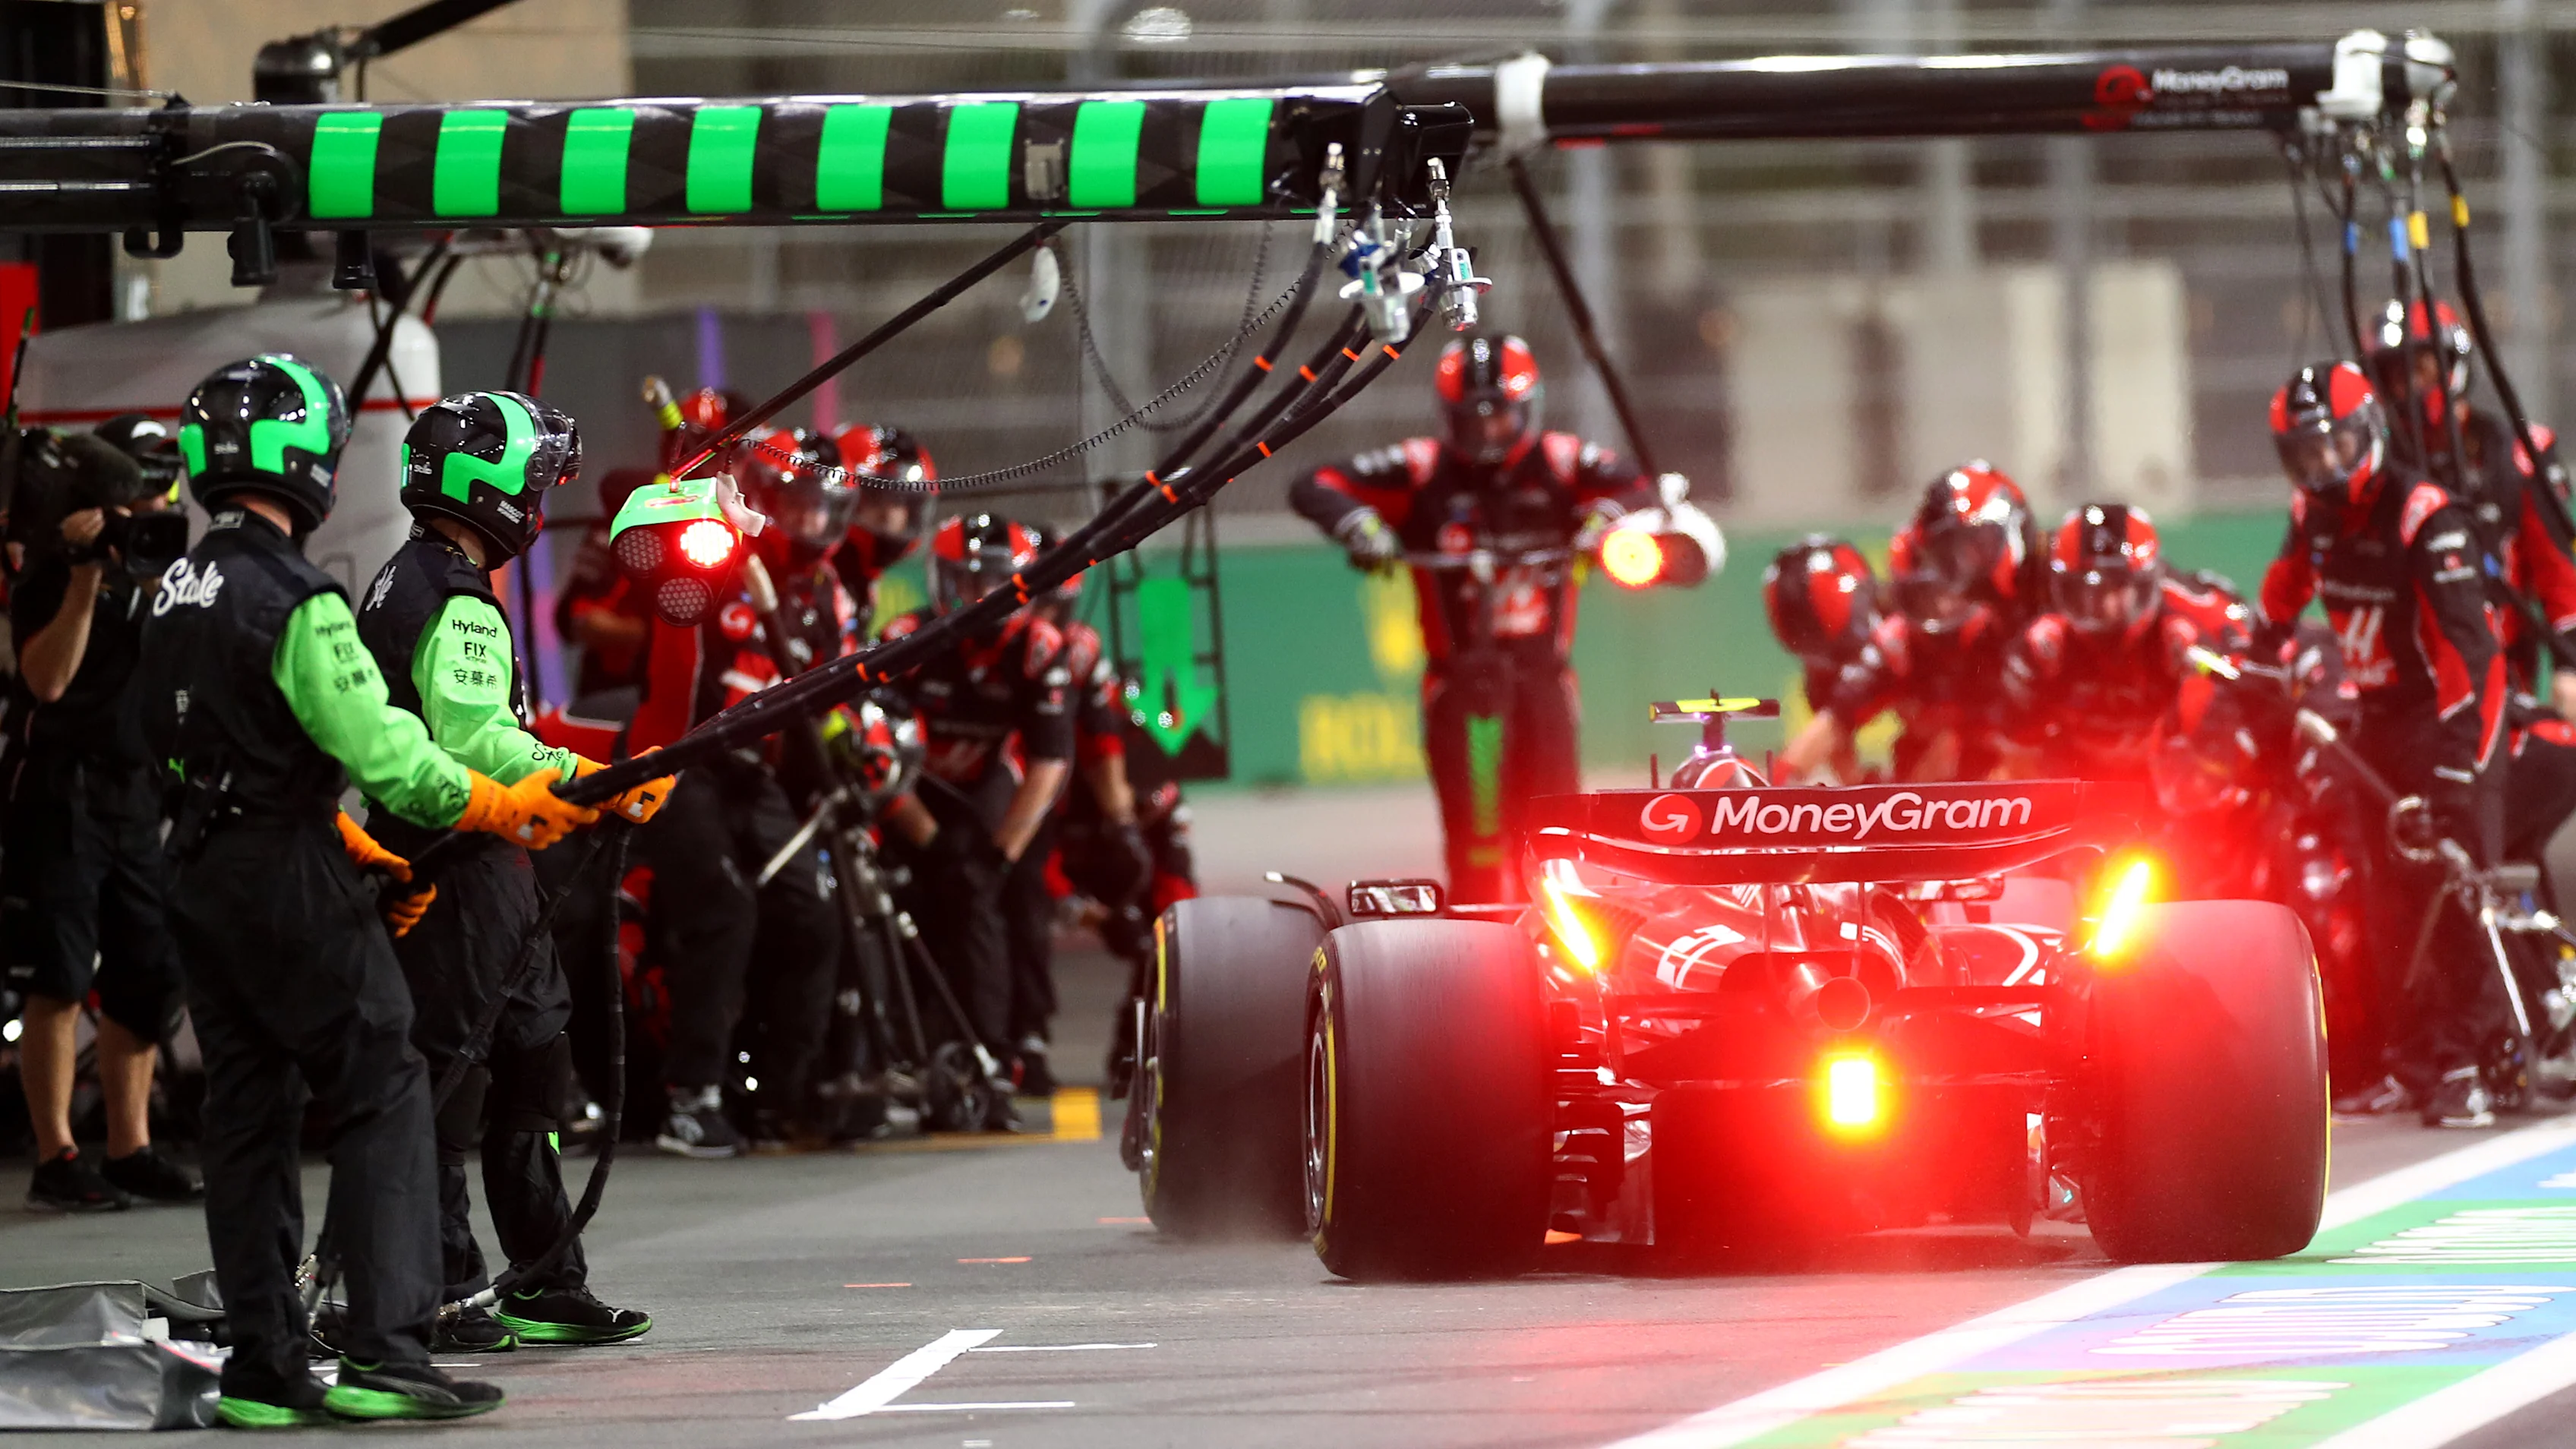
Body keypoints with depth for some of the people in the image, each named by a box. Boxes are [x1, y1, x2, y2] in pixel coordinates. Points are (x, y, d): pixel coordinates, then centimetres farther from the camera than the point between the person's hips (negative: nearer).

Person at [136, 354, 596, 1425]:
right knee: (382, 1097, -4)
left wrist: (342, 840, 20)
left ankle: (262, 1366, 12)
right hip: (289, 886, -9)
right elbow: (382, 751, -19)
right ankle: (384, 1353, -11)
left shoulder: (179, 593, 11)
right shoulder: (296, 602, -17)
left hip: (201, 881, 9)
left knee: (246, 1112, 11)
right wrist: (504, 808, -7)